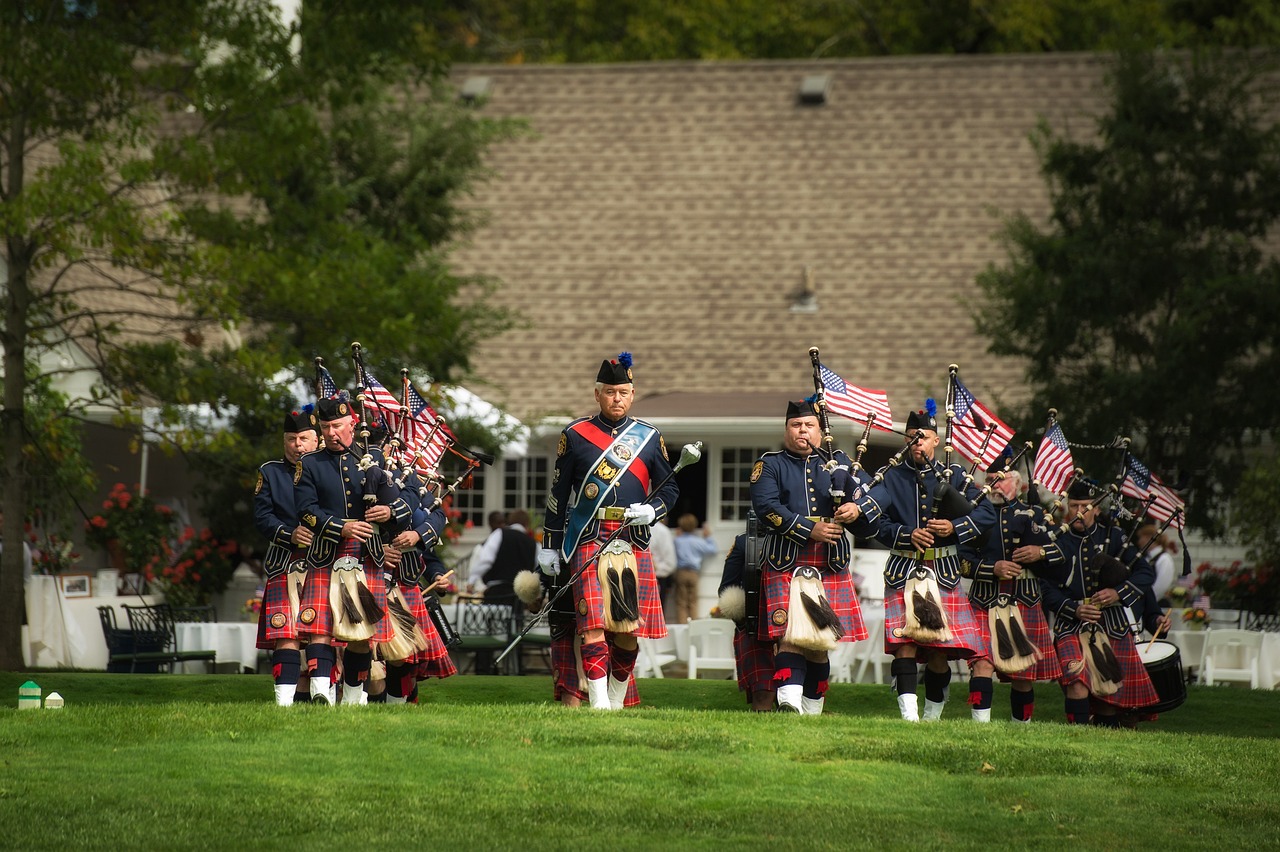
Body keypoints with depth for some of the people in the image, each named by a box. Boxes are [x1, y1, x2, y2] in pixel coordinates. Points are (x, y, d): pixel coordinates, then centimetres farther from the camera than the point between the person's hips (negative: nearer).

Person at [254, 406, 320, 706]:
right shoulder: (269, 473, 13)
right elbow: (262, 517, 4)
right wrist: (289, 534, -14)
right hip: (285, 566, -1)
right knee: (287, 636, -12)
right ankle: (284, 701, -18)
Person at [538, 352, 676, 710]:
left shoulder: (649, 437, 11)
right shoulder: (575, 435, 6)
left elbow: (669, 489, 17)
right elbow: (558, 493, 10)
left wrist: (652, 510, -6)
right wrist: (549, 545, 8)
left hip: (634, 543, 2)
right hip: (588, 542, -2)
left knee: (629, 631, 4)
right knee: (593, 624, -14)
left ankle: (617, 702, 19)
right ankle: (598, 704, -19)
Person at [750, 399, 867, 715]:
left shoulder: (839, 462, 19)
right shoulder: (770, 465, 9)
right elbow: (766, 507, -7)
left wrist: (855, 508, -15)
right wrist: (810, 530, -15)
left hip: (831, 567, 4)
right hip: (785, 565, -4)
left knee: (821, 643, 6)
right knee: (790, 634, -18)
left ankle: (812, 709, 13)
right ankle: (789, 702, -32)